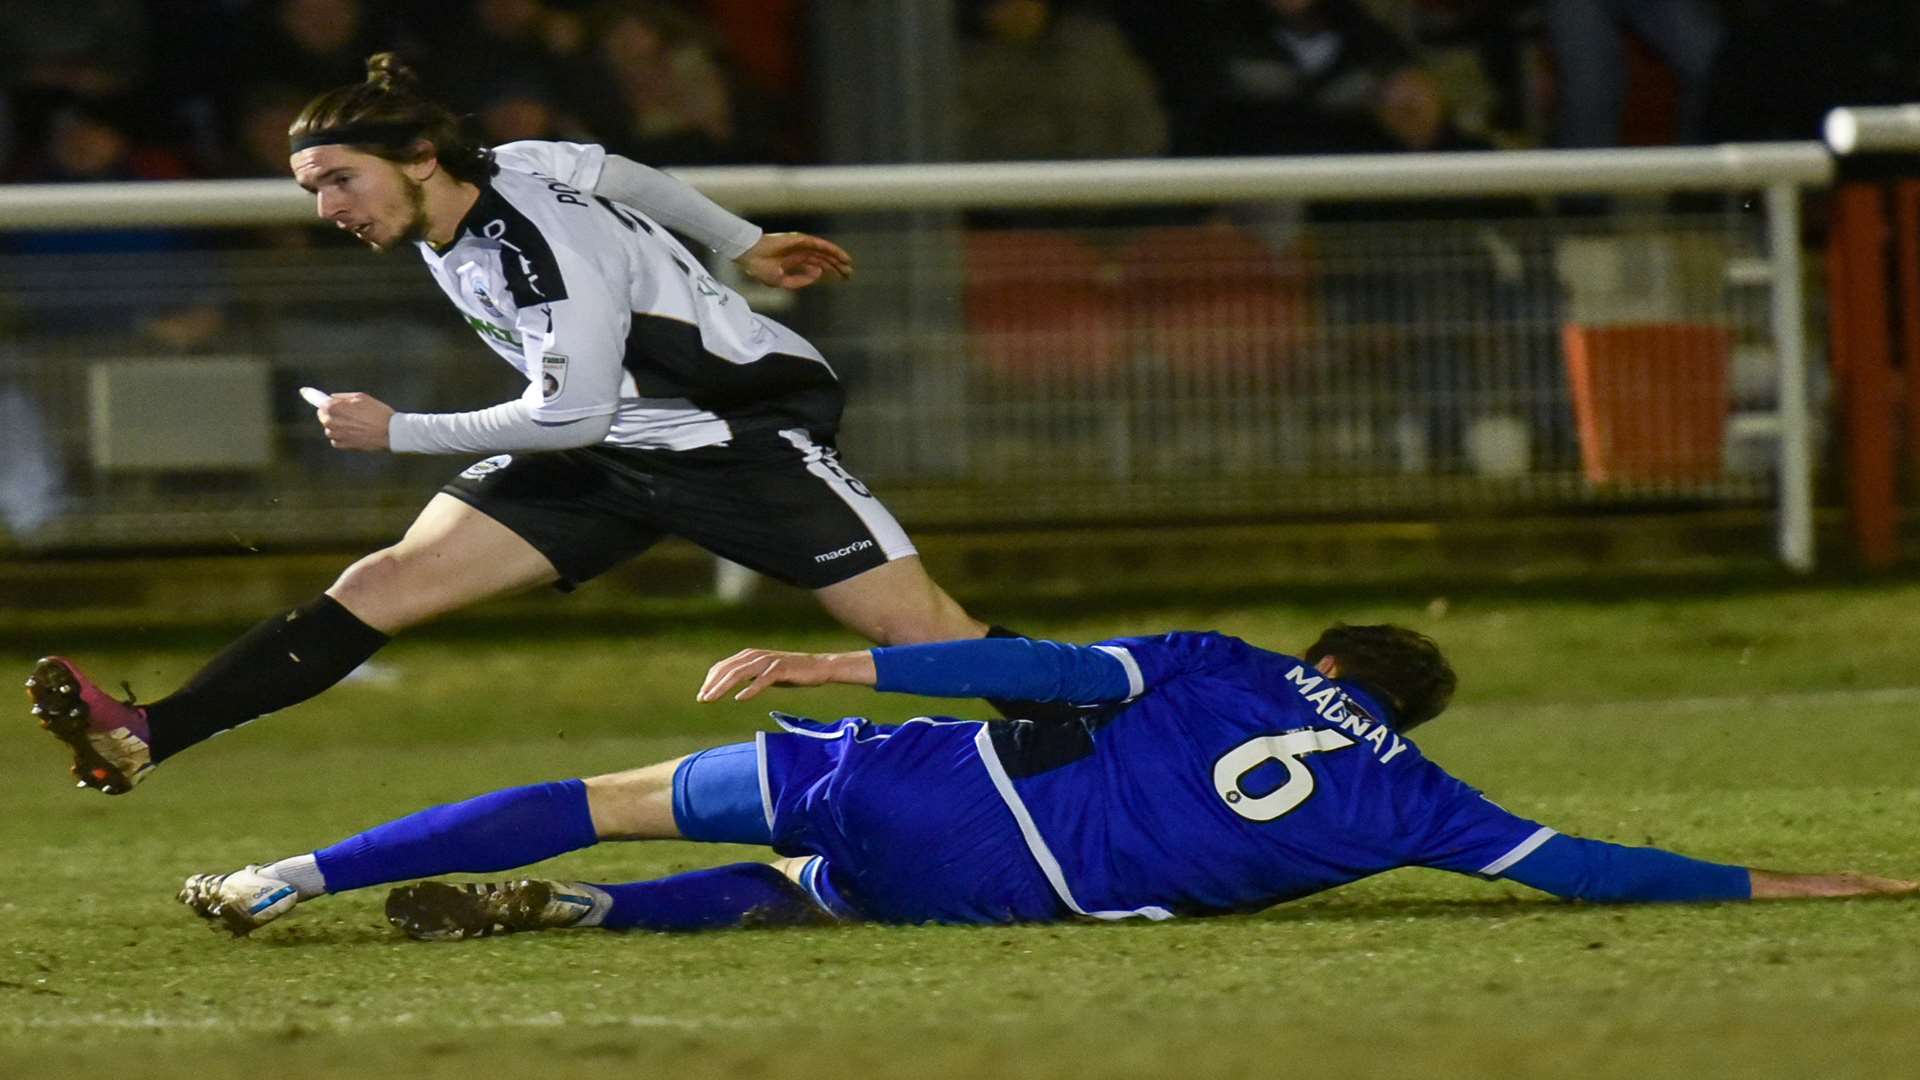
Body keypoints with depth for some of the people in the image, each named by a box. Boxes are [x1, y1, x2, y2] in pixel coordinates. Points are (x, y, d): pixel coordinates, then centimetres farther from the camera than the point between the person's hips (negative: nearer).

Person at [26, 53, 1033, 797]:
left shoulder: (544, 236, -26)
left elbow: (573, 414, -26)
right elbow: (623, 175, 16)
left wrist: (399, 432, -17)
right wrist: (738, 245, 30)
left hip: (751, 433, -7)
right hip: (613, 454, 7)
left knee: (918, 627, -16)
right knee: (386, 583, -8)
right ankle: (141, 741, -19)